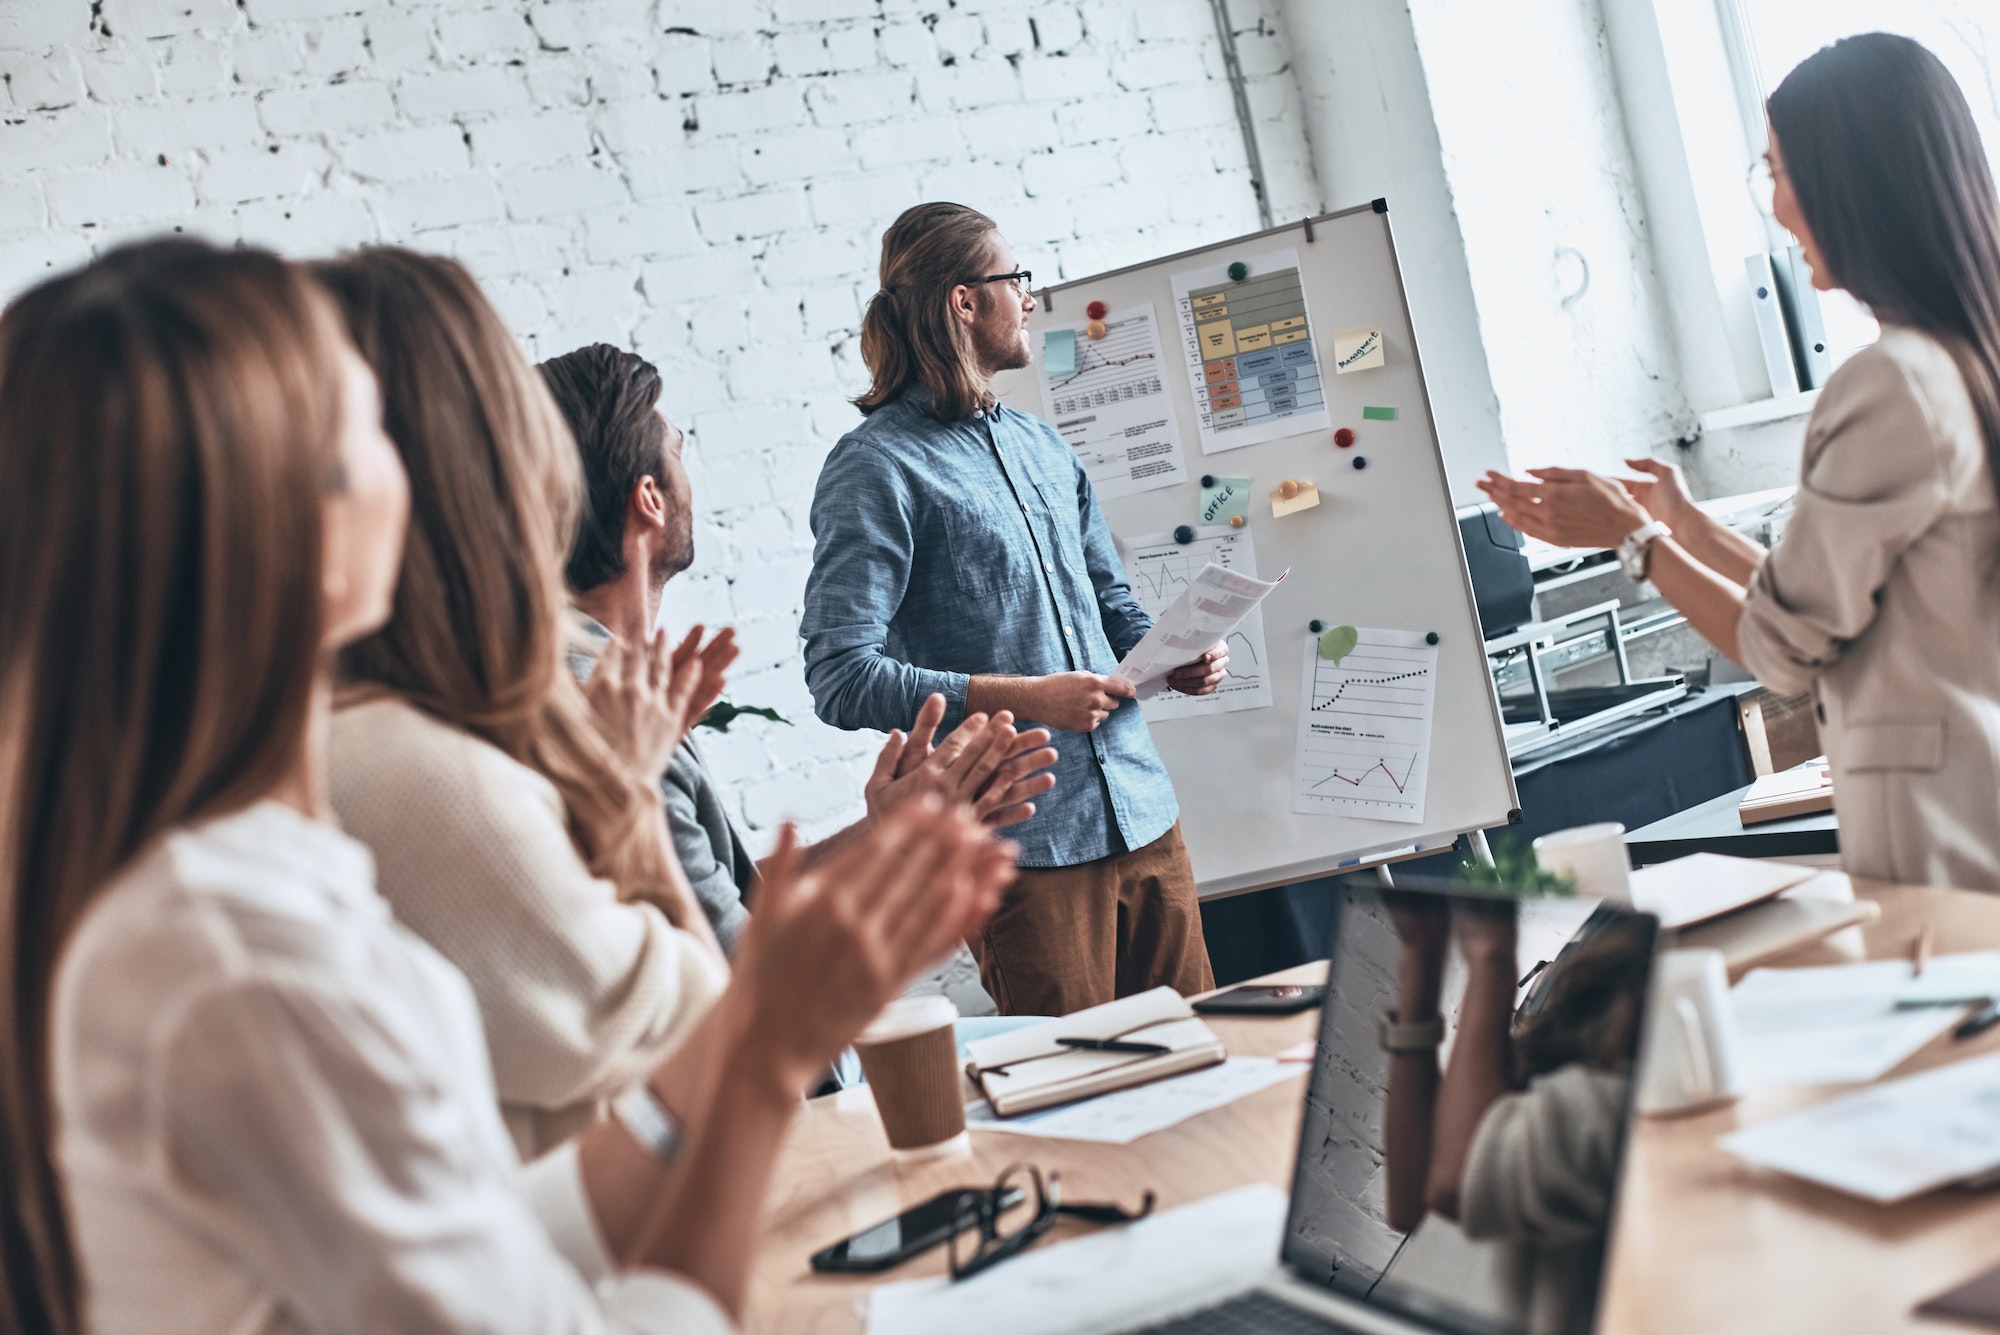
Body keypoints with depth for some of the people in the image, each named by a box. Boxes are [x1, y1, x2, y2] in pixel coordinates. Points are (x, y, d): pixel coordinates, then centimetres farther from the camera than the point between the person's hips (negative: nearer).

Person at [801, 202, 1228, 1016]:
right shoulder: (876, 468, -7)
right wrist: (1025, 697, -18)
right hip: (1020, 842, -7)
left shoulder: (1043, 447, 17)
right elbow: (841, 677, -15)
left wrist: (1175, 660, 3)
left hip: (1144, 815, 7)